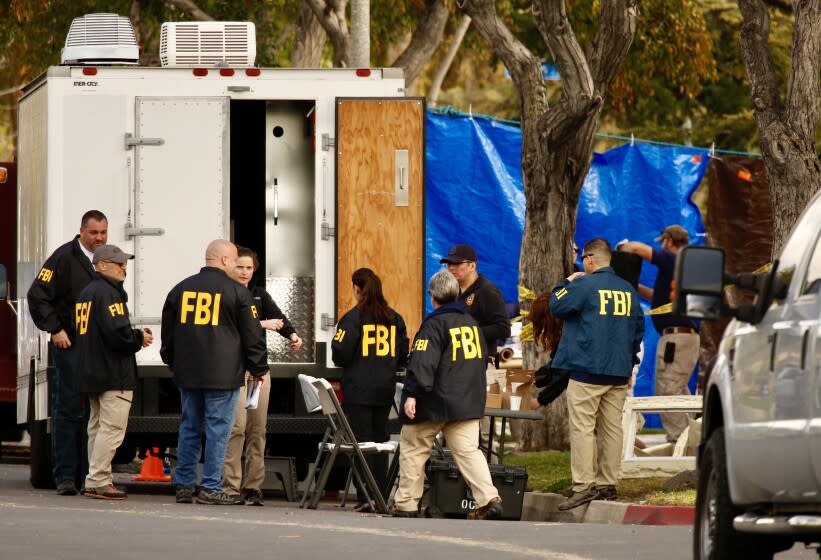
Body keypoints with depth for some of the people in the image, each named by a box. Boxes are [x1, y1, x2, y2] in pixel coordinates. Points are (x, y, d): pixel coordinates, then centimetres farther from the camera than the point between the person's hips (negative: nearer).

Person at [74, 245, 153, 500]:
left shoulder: (86, 293, 17)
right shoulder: (108, 293, -15)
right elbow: (117, 333, -25)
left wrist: (134, 336, 13)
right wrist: (140, 338, -4)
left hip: (91, 372, 10)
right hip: (114, 373, -10)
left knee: (97, 426, 14)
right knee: (112, 427, -10)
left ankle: (96, 481, 17)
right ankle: (98, 481, -13)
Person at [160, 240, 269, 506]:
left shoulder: (180, 289, 10)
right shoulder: (237, 292, -5)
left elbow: (168, 332, 17)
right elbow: (252, 335, -3)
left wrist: (173, 363, 30)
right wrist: (259, 369, 9)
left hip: (187, 374, 5)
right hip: (223, 374, -5)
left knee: (189, 427, 12)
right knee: (218, 429, -3)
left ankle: (183, 485, 12)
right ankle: (211, 488, -5)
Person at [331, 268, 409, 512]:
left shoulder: (353, 318, -10)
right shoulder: (395, 319, 7)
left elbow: (341, 354, -12)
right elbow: (403, 356, 10)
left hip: (358, 390, -5)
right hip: (385, 390, 5)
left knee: (361, 443, -2)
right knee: (380, 441, 12)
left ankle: (365, 497, -7)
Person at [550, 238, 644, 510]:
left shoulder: (584, 285, -9)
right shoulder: (628, 290, 12)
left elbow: (558, 307, -3)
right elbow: (639, 327, 18)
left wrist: (566, 283, 13)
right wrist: (630, 363, 24)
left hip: (588, 371, -7)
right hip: (619, 373, 7)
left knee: (582, 427, -6)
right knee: (612, 428, 9)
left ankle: (583, 485, -13)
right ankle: (608, 484, 11)